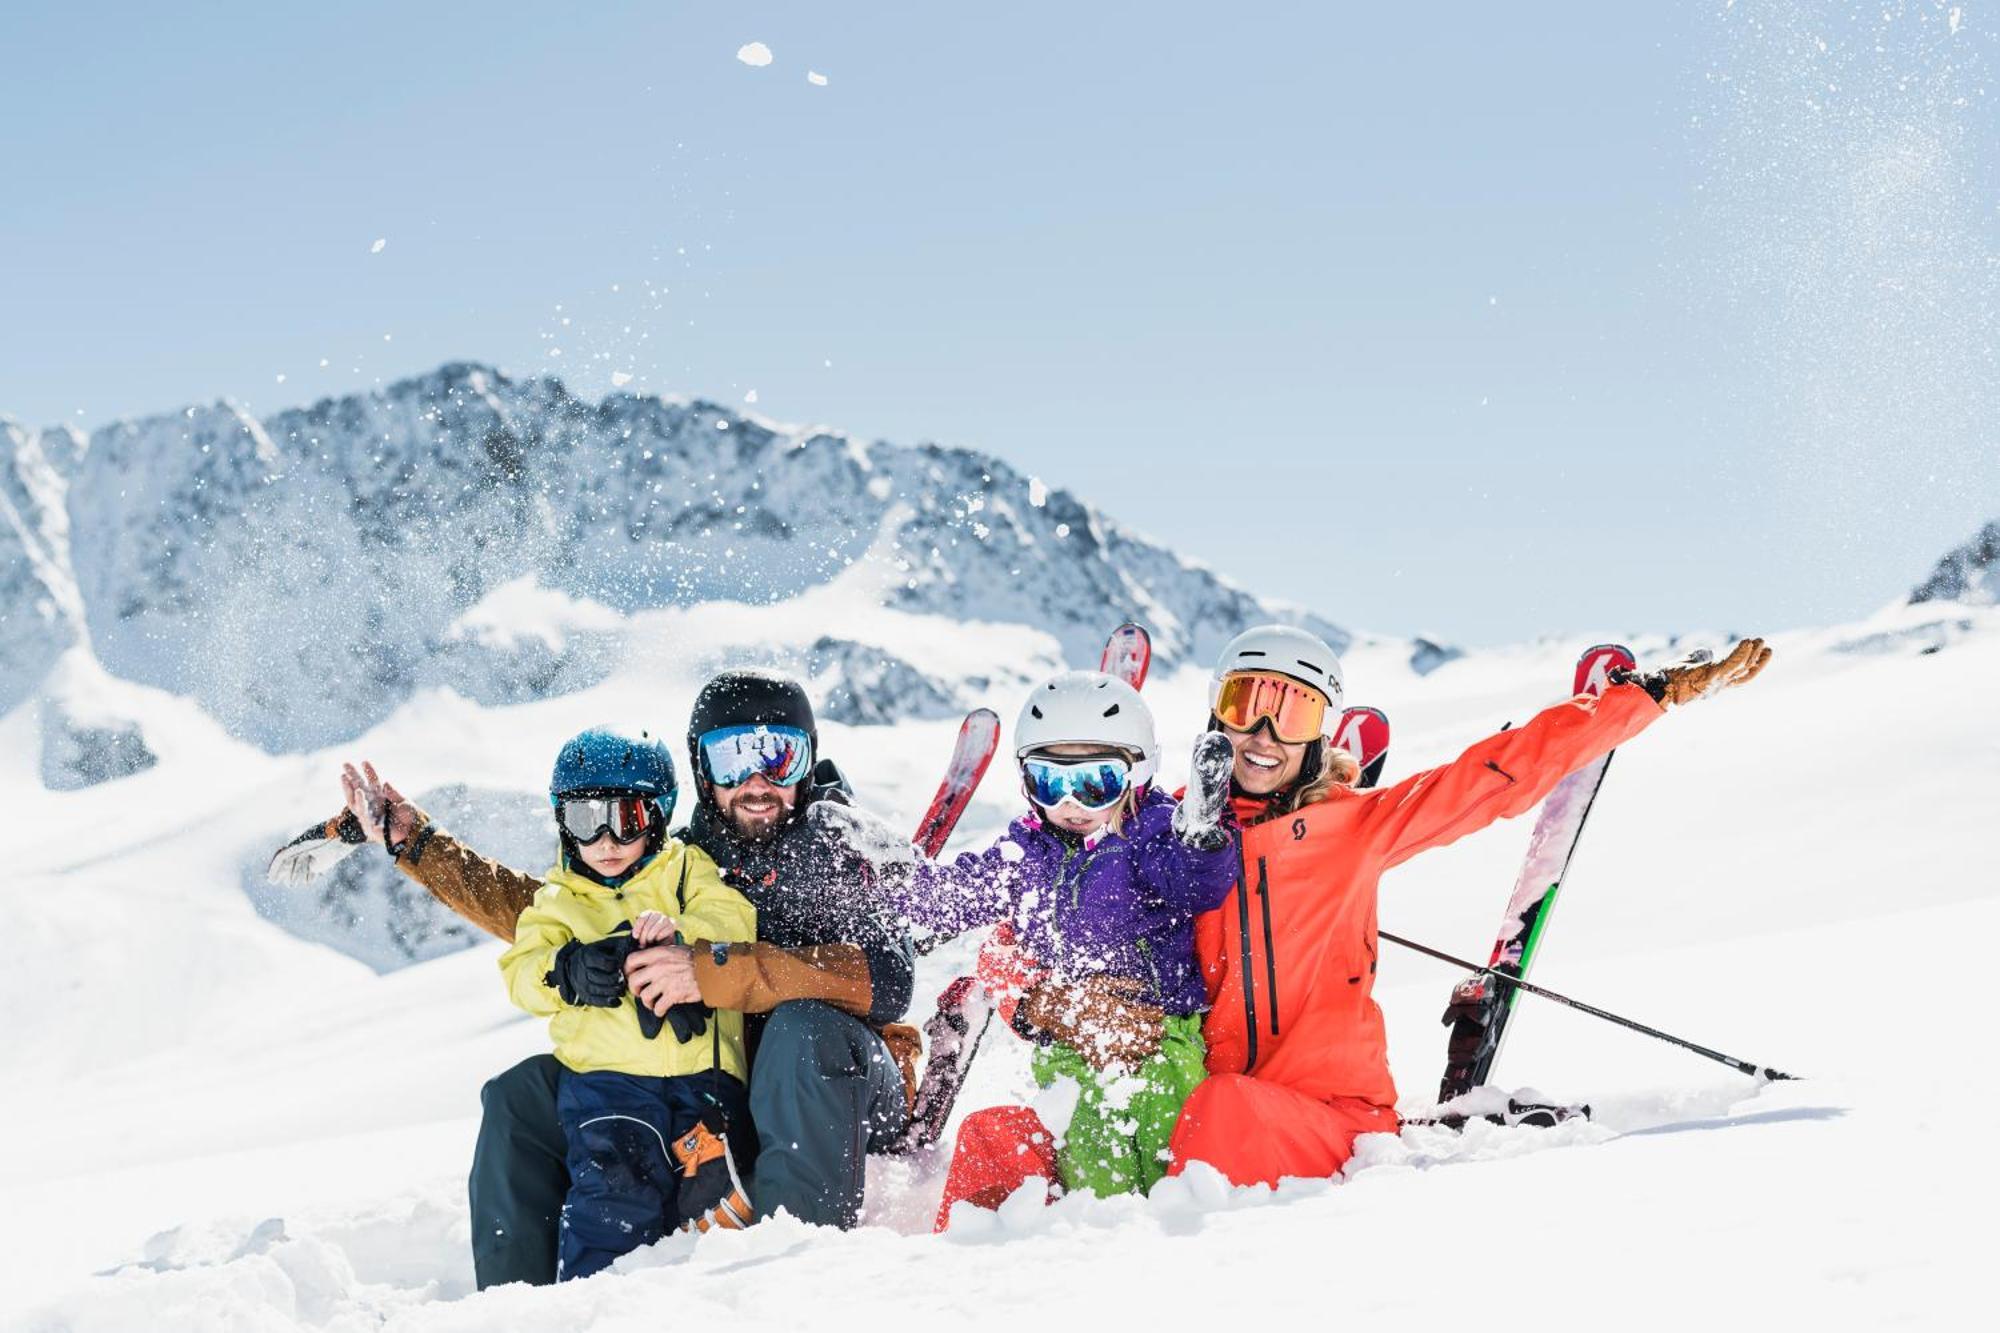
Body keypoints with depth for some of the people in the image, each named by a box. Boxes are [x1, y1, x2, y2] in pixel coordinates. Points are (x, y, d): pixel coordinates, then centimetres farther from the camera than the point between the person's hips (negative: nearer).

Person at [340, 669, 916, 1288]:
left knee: (802, 1025, -37)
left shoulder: (829, 852, -11)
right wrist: (415, 842, 10)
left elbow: (887, 977, -29)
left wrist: (717, 971, -34)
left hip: (849, 1092, -5)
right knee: (523, 1093, -2)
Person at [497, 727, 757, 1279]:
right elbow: (523, 971, 3)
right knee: (616, 1191, -20)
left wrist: (680, 931, -23)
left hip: (702, 1070, 1)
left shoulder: (685, 869, 15)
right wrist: (568, 970, -20)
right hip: (607, 1073, -1)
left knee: (708, 1188, -11)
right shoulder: (557, 900, 16)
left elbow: (735, 922, -1)